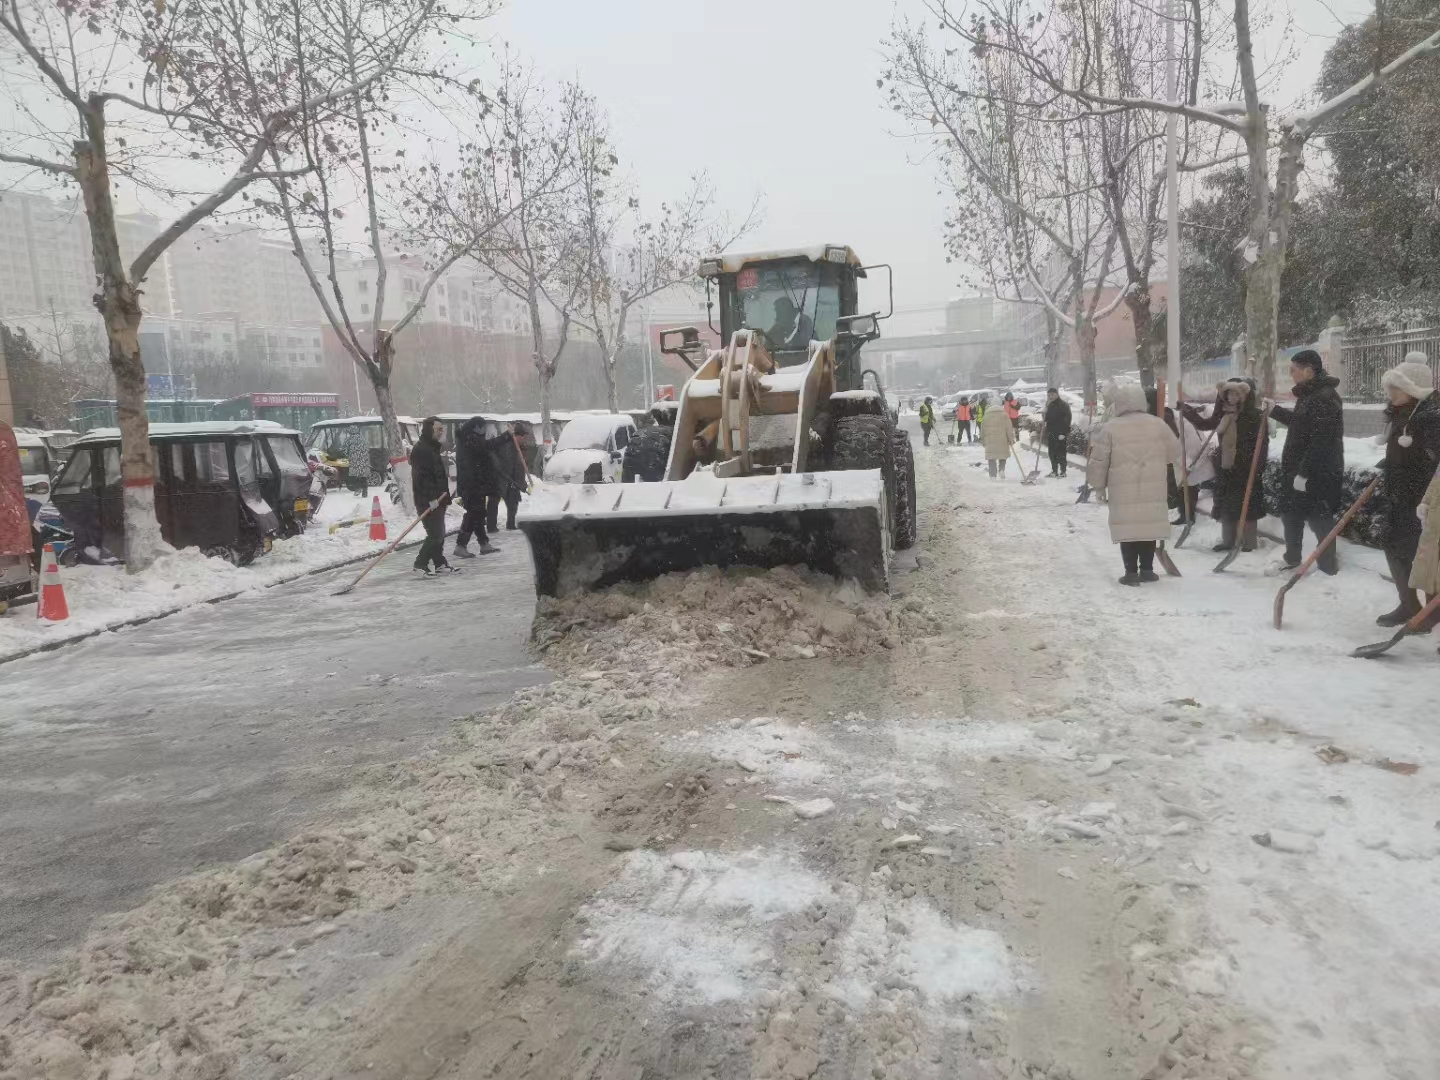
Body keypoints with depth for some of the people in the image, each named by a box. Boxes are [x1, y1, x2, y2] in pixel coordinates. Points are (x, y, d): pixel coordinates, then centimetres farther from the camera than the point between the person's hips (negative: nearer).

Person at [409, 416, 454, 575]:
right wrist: (430, 499, -25)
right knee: (435, 534, -11)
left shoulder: (433, 447, 18)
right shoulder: (420, 449, -15)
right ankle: (420, 563, -3)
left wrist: (443, 495, 22)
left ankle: (440, 564, 21)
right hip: (427, 501, -10)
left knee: (439, 533, 14)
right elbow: (421, 477, -23)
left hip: (437, 499, 10)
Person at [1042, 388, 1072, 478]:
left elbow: (1068, 419, -15)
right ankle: (1054, 470, 17)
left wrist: (1064, 432, -20)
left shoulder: (1063, 405, -10)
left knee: (1061, 453, -5)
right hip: (1051, 432, 7)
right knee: (1052, 453, 9)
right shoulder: (1050, 405, 13)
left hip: (1060, 433, -7)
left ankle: (1063, 471, 2)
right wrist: (1046, 431, 7)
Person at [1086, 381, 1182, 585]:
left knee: (1127, 528, 3)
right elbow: (1175, 453, 13)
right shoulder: (1157, 424, 3)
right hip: (1152, 489, 3)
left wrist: (1099, 485, 11)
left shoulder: (1111, 428, -6)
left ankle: (1131, 572, 3)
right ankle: (1147, 570, 16)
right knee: (1149, 526, 12)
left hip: (1123, 491, -3)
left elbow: (1098, 461, -3)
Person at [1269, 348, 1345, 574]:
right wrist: (1275, 410, 31)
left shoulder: (1325, 397, -20)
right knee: (1291, 515, 20)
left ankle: (1328, 569, 4)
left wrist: (1304, 473, -26)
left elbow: (1320, 441, -26)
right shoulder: (1309, 394, 13)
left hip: (1318, 475, -11)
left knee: (1320, 522, -4)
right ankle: (1292, 561, 34)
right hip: (1300, 471, 11)